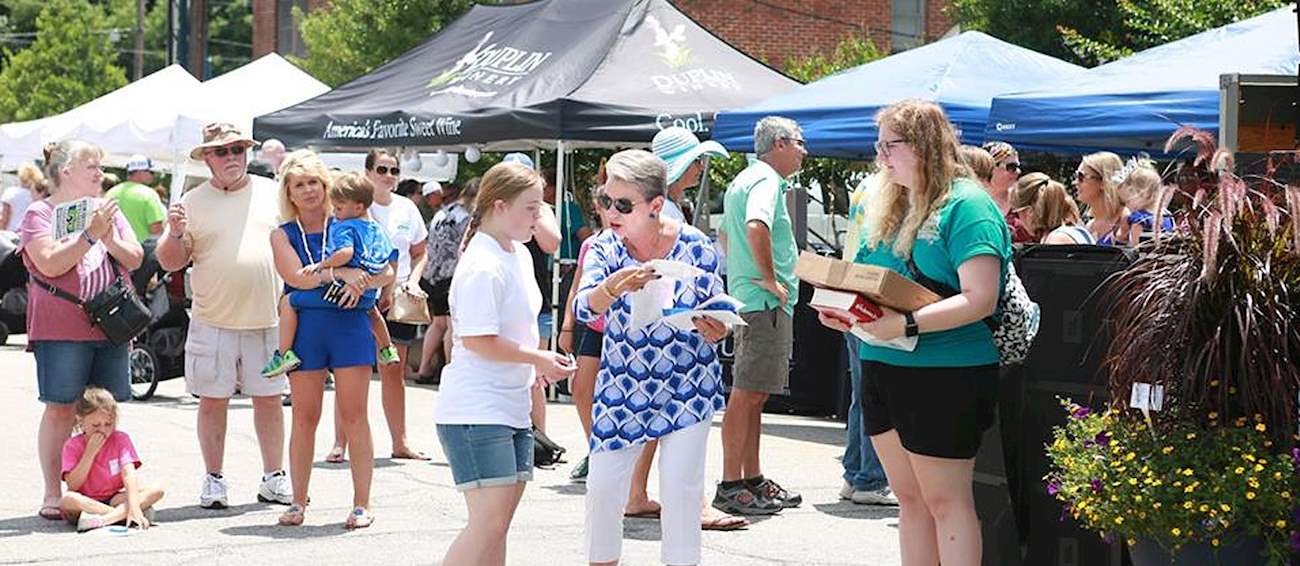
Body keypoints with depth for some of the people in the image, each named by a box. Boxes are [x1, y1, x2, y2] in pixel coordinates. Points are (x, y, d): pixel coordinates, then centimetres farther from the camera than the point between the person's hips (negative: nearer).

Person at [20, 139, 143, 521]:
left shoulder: (108, 209, 17)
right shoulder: (40, 213, 0)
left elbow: (135, 259, 11)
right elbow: (50, 264, -13)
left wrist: (111, 239, -8)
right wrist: (90, 235, -18)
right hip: (62, 329, -5)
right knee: (61, 408, -5)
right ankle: (53, 496, -1)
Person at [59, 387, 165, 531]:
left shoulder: (121, 439, -1)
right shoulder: (73, 446, -3)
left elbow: (129, 475, -15)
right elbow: (73, 486, -14)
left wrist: (133, 507, -31)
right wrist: (90, 453, -18)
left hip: (115, 499, 2)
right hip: (87, 502, -2)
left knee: (156, 491, -23)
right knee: (67, 500, -37)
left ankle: (102, 519, -37)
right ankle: (121, 515, -33)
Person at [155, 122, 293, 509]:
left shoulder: (272, 193, 8)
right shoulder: (193, 202, 3)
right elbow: (170, 262, 3)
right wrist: (175, 233, -15)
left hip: (267, 318, 1)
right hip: (213, 321, -1)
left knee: (269, 399, 7)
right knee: (213, 401, 4)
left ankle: (274, 478, 17)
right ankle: (214, 480, 15)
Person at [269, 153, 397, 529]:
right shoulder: (283, 235, 8)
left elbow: (387, 271, 3)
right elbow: (296, 276, -9)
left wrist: (362, 281, -17)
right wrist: (341, 272, -19)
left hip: (350, 321, 0)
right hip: (305, 325, 1)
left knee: (354, 416, 0)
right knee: (304, 417, 5)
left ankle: (362, 504, 4)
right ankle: (298, 502, 15)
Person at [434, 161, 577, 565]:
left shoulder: (520, 255, 13)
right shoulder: (482, 267, -18)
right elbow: (476, 340, -21)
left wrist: (536, 367, 11)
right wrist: (537, 359, -12)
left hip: (513, 408, 10)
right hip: (476, 412, -10)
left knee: (498, 523, 11)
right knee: (488, 523, -13)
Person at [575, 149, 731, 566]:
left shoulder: (695, 246, -10)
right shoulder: (604, 249, -8)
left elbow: (716, 311, -1)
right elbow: (583, 307, -24)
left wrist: (717, 329, -25)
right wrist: (613, 288, -46)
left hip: (686, 388, -1)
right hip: (621, 388, 1)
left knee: (681, 488, 0)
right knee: (602, 485, 1)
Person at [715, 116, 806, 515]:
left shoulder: (743, 181, 20)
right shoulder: (766, 181, -13)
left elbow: (726, 234, 31)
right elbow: (756, 227, -31)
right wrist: (769, 279, -22)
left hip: (747, 297, 11)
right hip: (766, 303, -11)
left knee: (755, 393, 14)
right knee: (747, 393, -9)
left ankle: (752, 480, 20)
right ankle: (730, 486, -7)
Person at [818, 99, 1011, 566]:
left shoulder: (966, 206, -12)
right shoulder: (887, 208, 14)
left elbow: (980, 299, -21)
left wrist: (905, 324, -28)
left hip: (945, 374, -8)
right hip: (883, 368, 8)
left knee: (944, 499, -3)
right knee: (909, 497, 12)